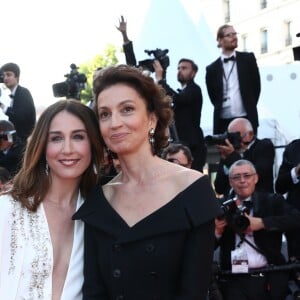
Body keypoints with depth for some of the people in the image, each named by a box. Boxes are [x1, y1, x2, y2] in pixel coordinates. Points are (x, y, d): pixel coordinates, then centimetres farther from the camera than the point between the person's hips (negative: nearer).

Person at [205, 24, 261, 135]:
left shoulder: (248, 58, 7)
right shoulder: (212, 69, 7)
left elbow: (256, 85, 7)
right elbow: (213, 96, 11)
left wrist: (250, 108, 5)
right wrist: (221, 109, 5)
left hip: (247, 119, 0)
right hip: (222, 121, 1)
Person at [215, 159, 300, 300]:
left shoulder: (272, 200, 2)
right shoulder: (224, 207, 6)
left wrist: (262, 223, -20)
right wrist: (217, 231, -13)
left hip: (268, 280, -1)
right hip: (233, 281, 1)